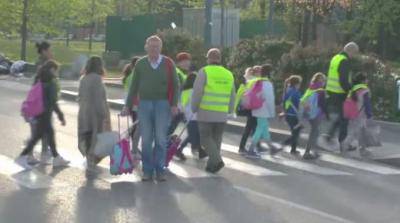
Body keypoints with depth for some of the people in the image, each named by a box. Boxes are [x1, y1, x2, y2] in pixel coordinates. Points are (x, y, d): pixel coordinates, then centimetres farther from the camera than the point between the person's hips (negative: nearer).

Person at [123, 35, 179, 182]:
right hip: (144, 104, 2)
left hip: (163, 104, -2)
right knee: (146, 139, 3)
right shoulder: (140, 64, 7)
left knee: (161, 139, -1)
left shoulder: (168, 63, 2)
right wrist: (128, 105, 7)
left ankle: (160, 171, 7)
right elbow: (134, 86, 10)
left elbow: (175, 85, 3)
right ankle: (147, 171, 9)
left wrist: (174, 104, -7)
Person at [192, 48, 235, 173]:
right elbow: (232, 96, 13)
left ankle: (217, 159, -13)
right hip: (222, 114, 4)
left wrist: (194, 108, 4)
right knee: (216, 139, 13)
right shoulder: (228, 74, 9)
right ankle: (211, 166, 15)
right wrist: (229, 111, 22)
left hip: (206, 112, -4)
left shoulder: (204, 72, -6)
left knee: (205, 138, 4)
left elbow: (197, 92, -9)